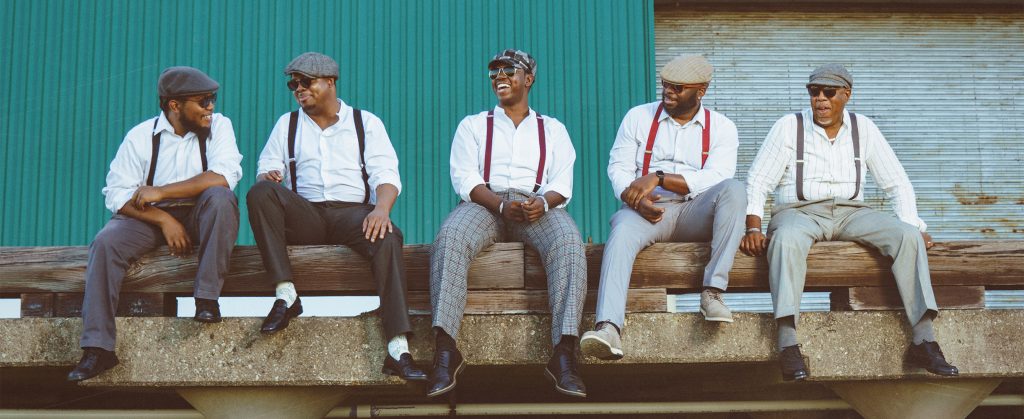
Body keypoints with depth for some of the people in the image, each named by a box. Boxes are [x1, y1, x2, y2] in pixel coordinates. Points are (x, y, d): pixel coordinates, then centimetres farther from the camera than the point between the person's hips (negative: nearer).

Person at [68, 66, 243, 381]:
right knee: (106, 243, -26)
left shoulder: (218, 126, -3)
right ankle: (97, 348, -27)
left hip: (200, 216, -1)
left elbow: (224, 176, -20)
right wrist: (163, 219, -22)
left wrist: (160, 192, -21)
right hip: (151, 217, 1)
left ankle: (207, 298, -29)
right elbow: (118, 193, -6)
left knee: (220, 196, -33)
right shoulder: (140, 136, -1)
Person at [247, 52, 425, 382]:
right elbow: (267, 168, 13)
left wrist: (381, 208, -20)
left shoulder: (366, 122, 14)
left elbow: (386, 173, 2)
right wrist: (269, 175, -14)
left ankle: (398, 349, -44)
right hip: (305, 215, 2)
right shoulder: (287, 124, 22)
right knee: (260, 193, -28)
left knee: (387, 237, -35)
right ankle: (286, 295, -31)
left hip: (352, 212, -2)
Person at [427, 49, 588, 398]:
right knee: (449, 238, -36)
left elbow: (562, 184, 10)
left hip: (537, 205, 0)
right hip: (484, 204, 0)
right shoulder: (473, 126, 22)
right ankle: (445, 350, -44)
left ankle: (564, 353, -45)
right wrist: (501, 206, -15)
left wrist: (543, 202, -17)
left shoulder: (553, 129, 24)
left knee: (568, 241, -35)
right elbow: (465, 178, 5)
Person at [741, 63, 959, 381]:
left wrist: (914, 227, -3)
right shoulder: (789, 127, 2)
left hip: (850, 212, 3)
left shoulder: (863, 129, 9)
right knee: (787, 239, -39)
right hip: (799, 212, -3)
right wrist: (753, 229, -17)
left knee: (907, 236, -24)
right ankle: (788, 345, -46)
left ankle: (923, 341, -25)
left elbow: (897, 184, 12)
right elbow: (757, 182, -2)